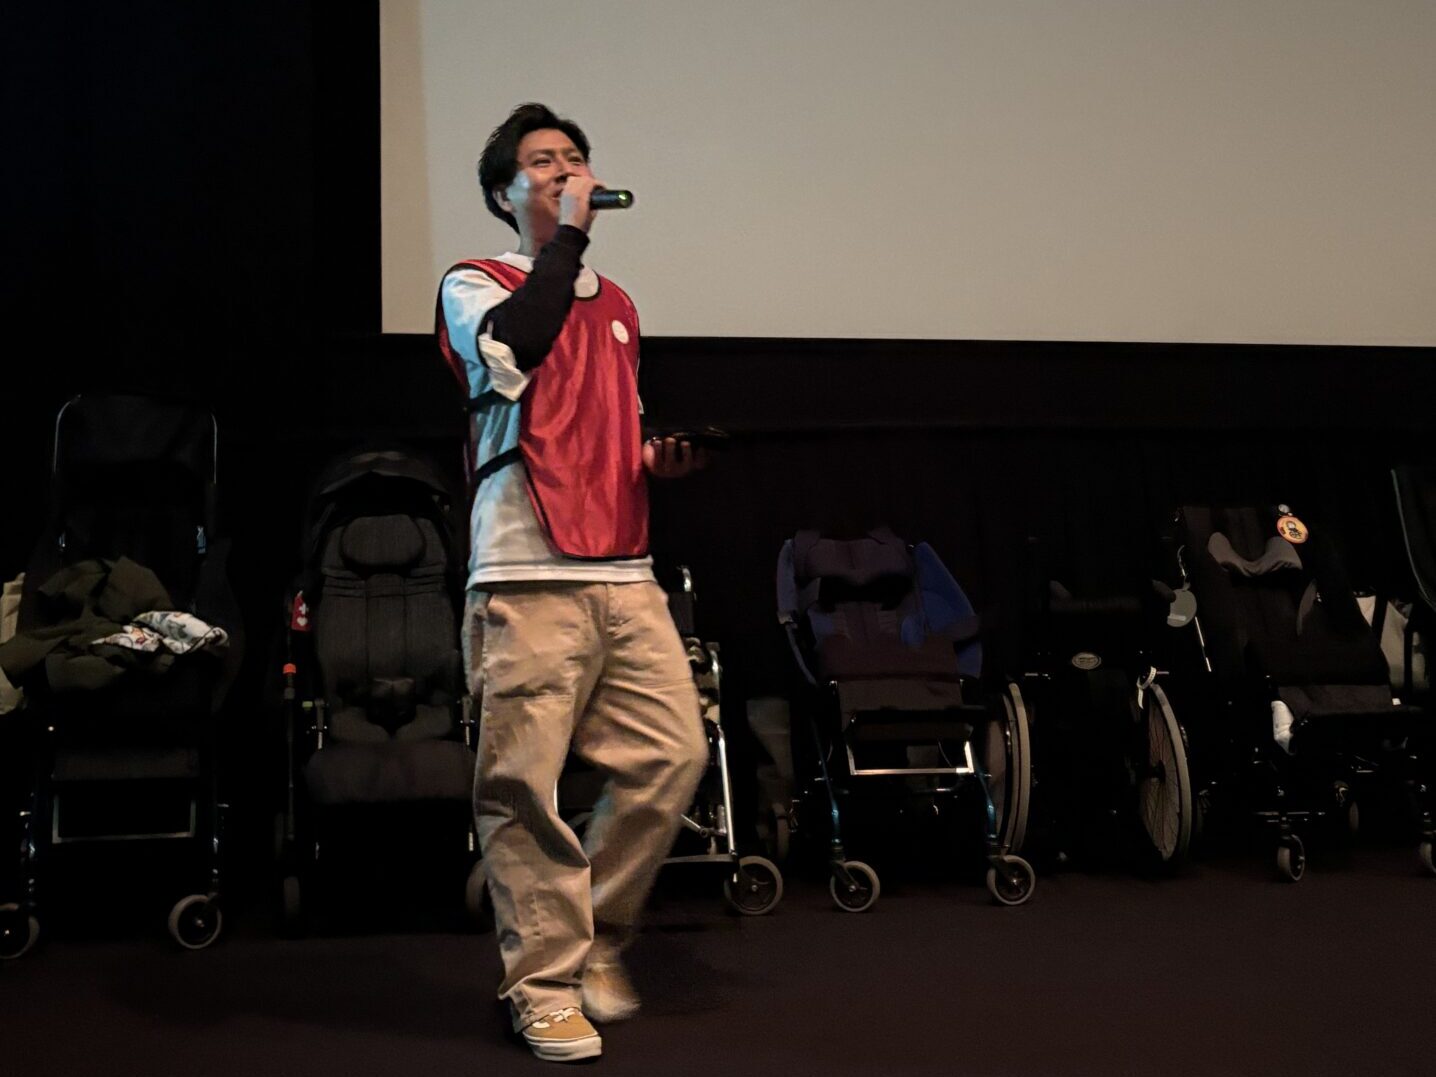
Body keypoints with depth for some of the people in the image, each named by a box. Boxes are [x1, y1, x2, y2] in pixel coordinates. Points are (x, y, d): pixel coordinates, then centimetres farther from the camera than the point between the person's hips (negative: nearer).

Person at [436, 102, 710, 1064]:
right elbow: (515, 345, -20)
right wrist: (570, 232, -11)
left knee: (673, 755, 1)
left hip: (624, 572, 6)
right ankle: (547, 986, 9)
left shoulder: (617, 306, 23)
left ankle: (597, 942, 20)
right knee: (526, 791, -5)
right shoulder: (474, 286, 4)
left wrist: (657, 458, 11)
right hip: (528, 578, -6)